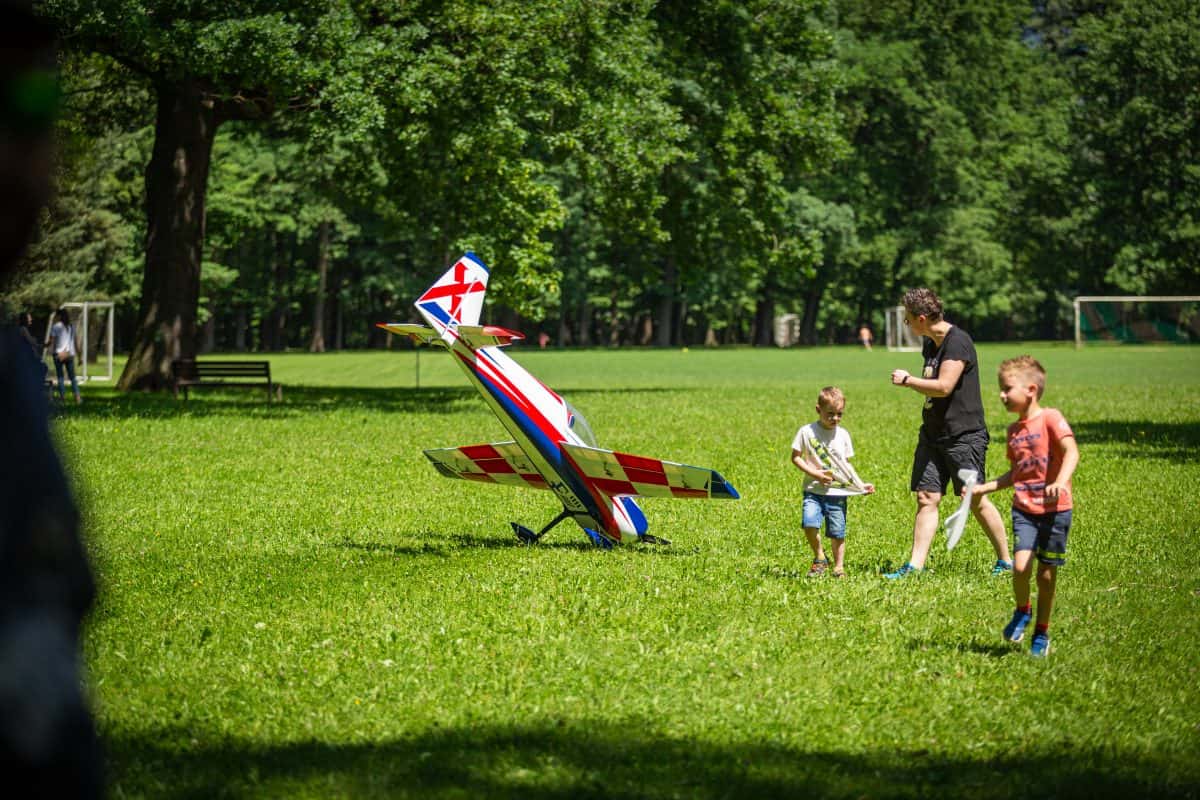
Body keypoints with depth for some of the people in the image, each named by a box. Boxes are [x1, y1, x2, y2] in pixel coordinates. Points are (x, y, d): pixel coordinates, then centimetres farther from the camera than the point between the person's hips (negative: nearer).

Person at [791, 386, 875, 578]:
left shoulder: (842, 434, 7)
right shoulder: (807, 432, -1)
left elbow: (847, 463, 14)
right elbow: (795, 457, 2)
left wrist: (860, 484, 4)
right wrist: (815, 473, -11)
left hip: (838, 492, 2)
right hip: (814, 490, -2)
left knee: (837, 532, 1)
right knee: (810, 523, -21)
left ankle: (839, 566, 17)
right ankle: (819, 558, 1)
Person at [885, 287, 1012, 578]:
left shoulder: (958, 342, -17)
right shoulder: (931, 344, 13)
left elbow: (944, 387, -25)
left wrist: (906, 380, -14)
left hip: (964, 437, -9)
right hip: (933, 435, 9)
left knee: (976, 501, -1)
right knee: (926, 498, 1)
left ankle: (1005, 561, 14)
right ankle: (915, 565, -2)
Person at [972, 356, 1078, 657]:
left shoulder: (1050, 418, -8)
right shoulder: (1014, 430, 12)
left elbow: (1071, 452, -21)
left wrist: (1060, 483, -38)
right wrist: (982, 489, 16)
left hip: (1055, 509, -4)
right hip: (1024, 509, 4)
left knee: (1046, 574, 4)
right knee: (1021, 566, -16)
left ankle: (1041, 634, 20)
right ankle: (1022, 612, 13)